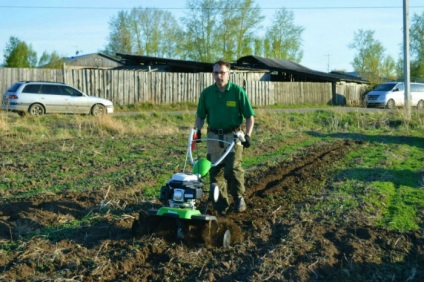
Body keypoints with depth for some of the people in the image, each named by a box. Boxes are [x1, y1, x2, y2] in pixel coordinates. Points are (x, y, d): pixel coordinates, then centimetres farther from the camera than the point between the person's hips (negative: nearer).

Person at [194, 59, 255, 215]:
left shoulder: (238, 91, -6)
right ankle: (221, 203, 17)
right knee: (215, 171, 5)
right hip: (213, 137, 3)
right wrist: (197, 129, -4)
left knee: (233, 169, -11)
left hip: (233, 136, -3)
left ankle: (239, 197, 12)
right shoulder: (206, 93, 4)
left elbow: (249, 116, -4)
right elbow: (200, 115, 12)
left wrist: (248, 135, -14)